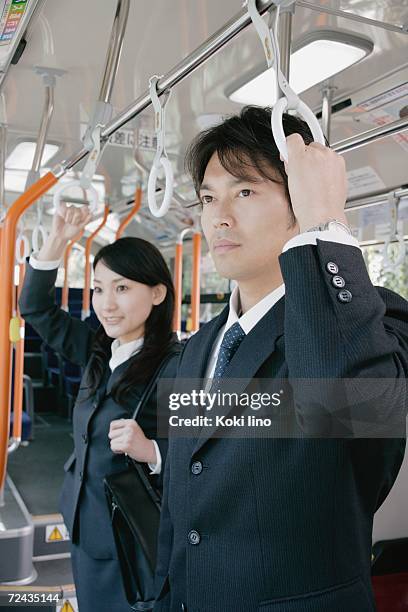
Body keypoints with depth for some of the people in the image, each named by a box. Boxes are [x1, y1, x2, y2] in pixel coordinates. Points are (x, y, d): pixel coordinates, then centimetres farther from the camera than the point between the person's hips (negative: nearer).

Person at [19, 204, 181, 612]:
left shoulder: (176, 366, -22)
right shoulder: (98, 353, 1)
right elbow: (35, 308, 9)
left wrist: (151, 451, -37)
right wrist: (57, 239, 0)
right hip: (85, 533, 7)